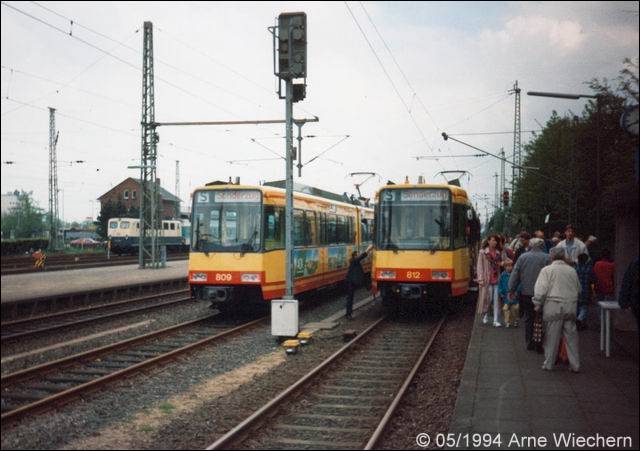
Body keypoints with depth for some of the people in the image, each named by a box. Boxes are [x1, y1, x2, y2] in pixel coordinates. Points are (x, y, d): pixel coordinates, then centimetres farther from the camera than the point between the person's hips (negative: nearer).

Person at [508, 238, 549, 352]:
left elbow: (515, 274, 2)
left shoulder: (523, 257, 1)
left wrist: (512, 290, 8)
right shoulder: (547, 258, -6)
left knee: (528, 318, 13)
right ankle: (539, 344, 7)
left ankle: (529, 343, 19)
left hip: (526, 294, 2)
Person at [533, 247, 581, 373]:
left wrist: (537, 305, -1)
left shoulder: (547, 270, -4)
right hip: (571, 307, 4)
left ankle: (549, 364, 9)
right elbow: (578, 290, 17)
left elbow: (540, 290, -9)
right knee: (571, 336, 9)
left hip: (553, 307, -4)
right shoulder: (572, 271, 10)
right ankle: (575, 365, 12)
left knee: (552, 336, 3)